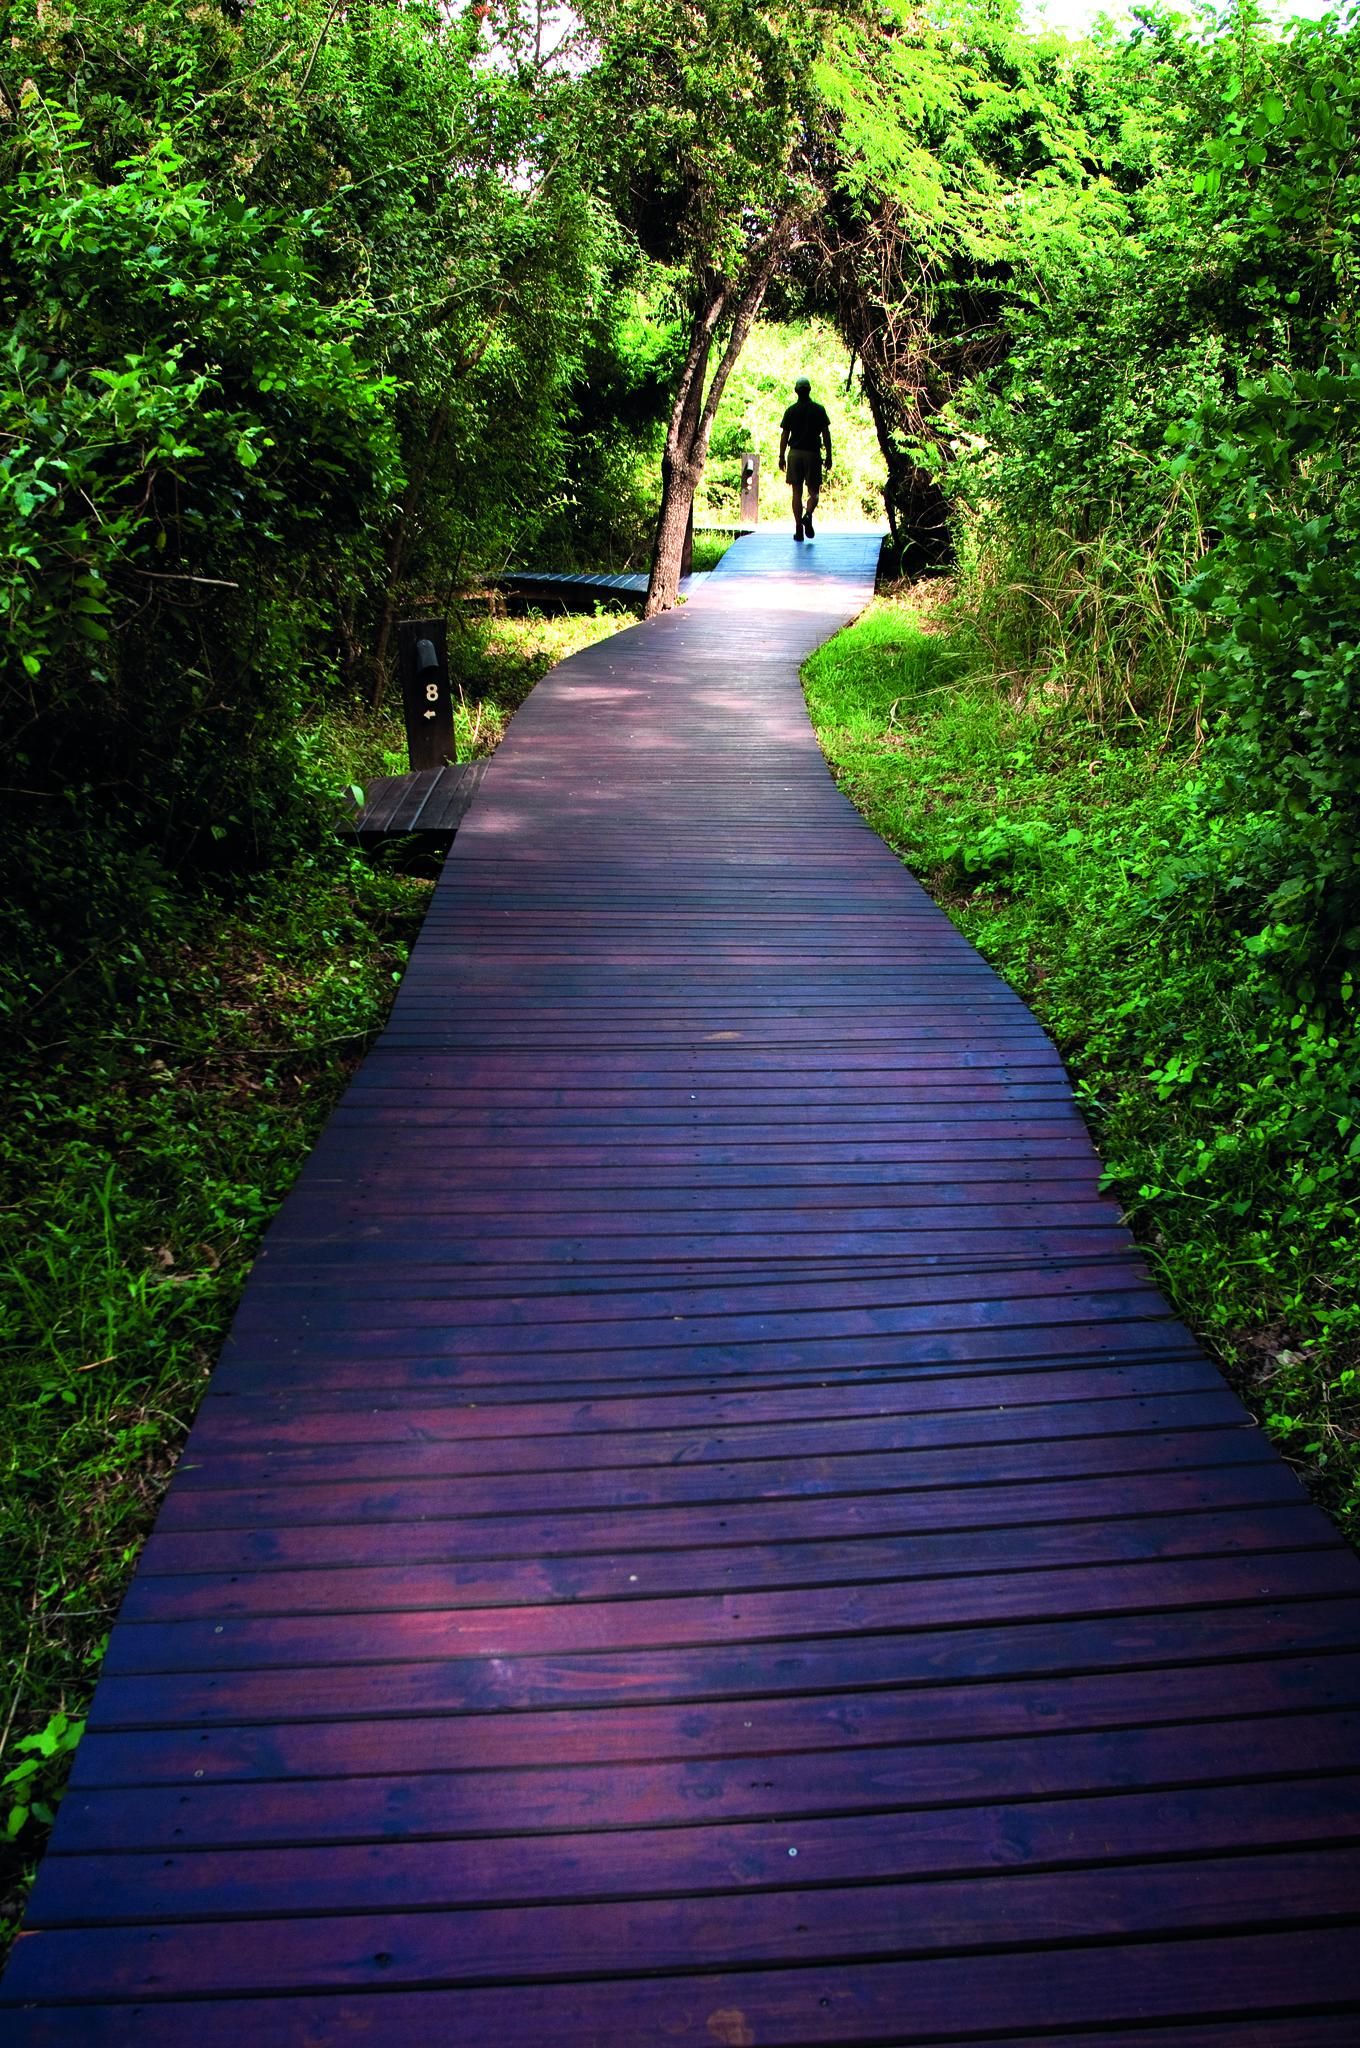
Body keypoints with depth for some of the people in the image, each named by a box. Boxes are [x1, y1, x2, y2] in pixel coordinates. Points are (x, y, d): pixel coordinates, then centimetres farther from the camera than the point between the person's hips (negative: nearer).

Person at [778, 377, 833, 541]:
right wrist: (829, 456, 6)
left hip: (795, 453, 1)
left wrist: (781, 457, 8)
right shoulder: (819, 410, 1)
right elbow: (826, 435, 0)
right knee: (813, 491, 7)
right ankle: (808, 515, -24)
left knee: (797, 492, 5)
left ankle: (799, 530, 0)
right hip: (813, 453, -1)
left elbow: (784, 435, 2)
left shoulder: (791, 410, 3)